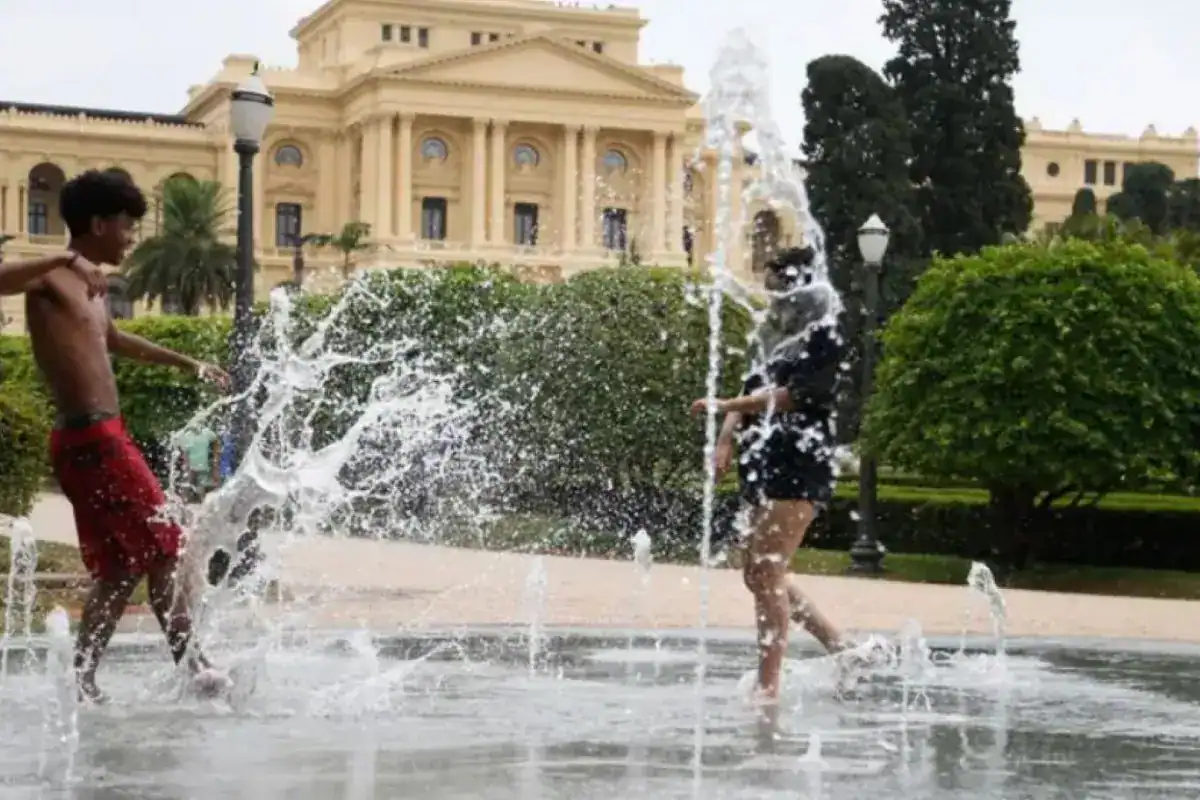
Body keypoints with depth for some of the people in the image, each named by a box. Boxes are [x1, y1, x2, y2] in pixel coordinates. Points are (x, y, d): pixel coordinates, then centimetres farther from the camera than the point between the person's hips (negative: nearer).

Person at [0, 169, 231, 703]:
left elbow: (114, 341, 39)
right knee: (164, 548, -4)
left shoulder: (89, 289, 19)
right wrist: (64, 261, -42)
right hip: (92, 438, -10)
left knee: (121, 566, 12)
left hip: (98, 439, 10)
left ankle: (84, 680, 13)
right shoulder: (52, 280, -9)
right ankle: (190, 664, 1)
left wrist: (188, 364, 46)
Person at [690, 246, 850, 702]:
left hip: (800, 466, -9)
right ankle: (842, 650, 20)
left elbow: (789, 396, -16)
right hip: (764, 465, 9)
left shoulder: (824, 341, -6)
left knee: (768, 575, -12)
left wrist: (724, 407, -15)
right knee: (759, 574, 11)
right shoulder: (776, 340, 19)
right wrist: (727, 440, -4)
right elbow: (753, 391, 12)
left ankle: (768, 685, -10)